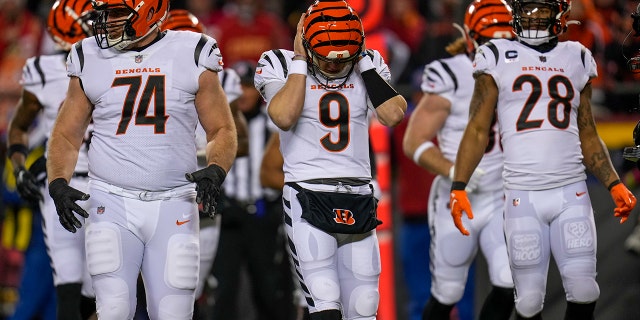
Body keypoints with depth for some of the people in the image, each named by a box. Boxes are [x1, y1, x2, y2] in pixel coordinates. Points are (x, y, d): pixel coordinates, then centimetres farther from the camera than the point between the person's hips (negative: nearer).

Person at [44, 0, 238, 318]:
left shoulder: (192, 56, 1)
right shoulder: (90, 59, 5)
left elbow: (222, 130, 5)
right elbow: (66, 134, 10)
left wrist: (214, 171, -16)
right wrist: (58, 183, -9)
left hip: (173, 207, 0)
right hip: (112, 204, 0)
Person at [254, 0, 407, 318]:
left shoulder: (367, 66, 8)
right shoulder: (281, 66, -1)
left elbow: (393, 114, -8)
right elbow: (284, 117, -20)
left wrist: (364, 60, -5)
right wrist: (300, 61, -12)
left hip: (357, 201, 4)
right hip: (307, 199, -4)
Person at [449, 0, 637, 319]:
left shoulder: (577, 59, 13)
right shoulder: (497, 58, 5)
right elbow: (477, 130, 3)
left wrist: (614, 184, 6)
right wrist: (458, 188, -7)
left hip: (571, 193, 2)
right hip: (523, 195, -2)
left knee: (584, 292, -8)